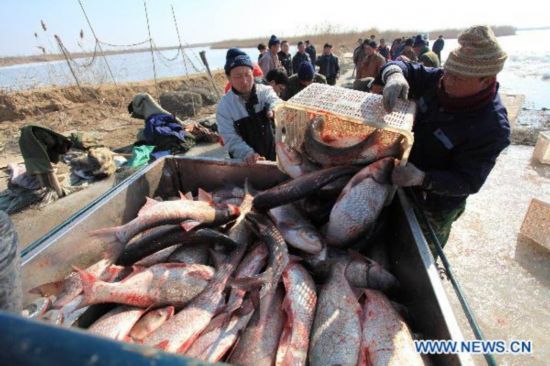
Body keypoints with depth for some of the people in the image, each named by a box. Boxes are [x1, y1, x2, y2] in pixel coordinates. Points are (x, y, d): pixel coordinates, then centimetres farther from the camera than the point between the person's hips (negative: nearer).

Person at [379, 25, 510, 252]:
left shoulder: (492, 127, -30)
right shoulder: (438, 80, -15)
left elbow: (469, 182, -27)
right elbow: (402, 67, -11)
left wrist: (423, 178, -45)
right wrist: (395, 75, -36)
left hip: (436, 208, -6)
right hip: (407, 184, 6)